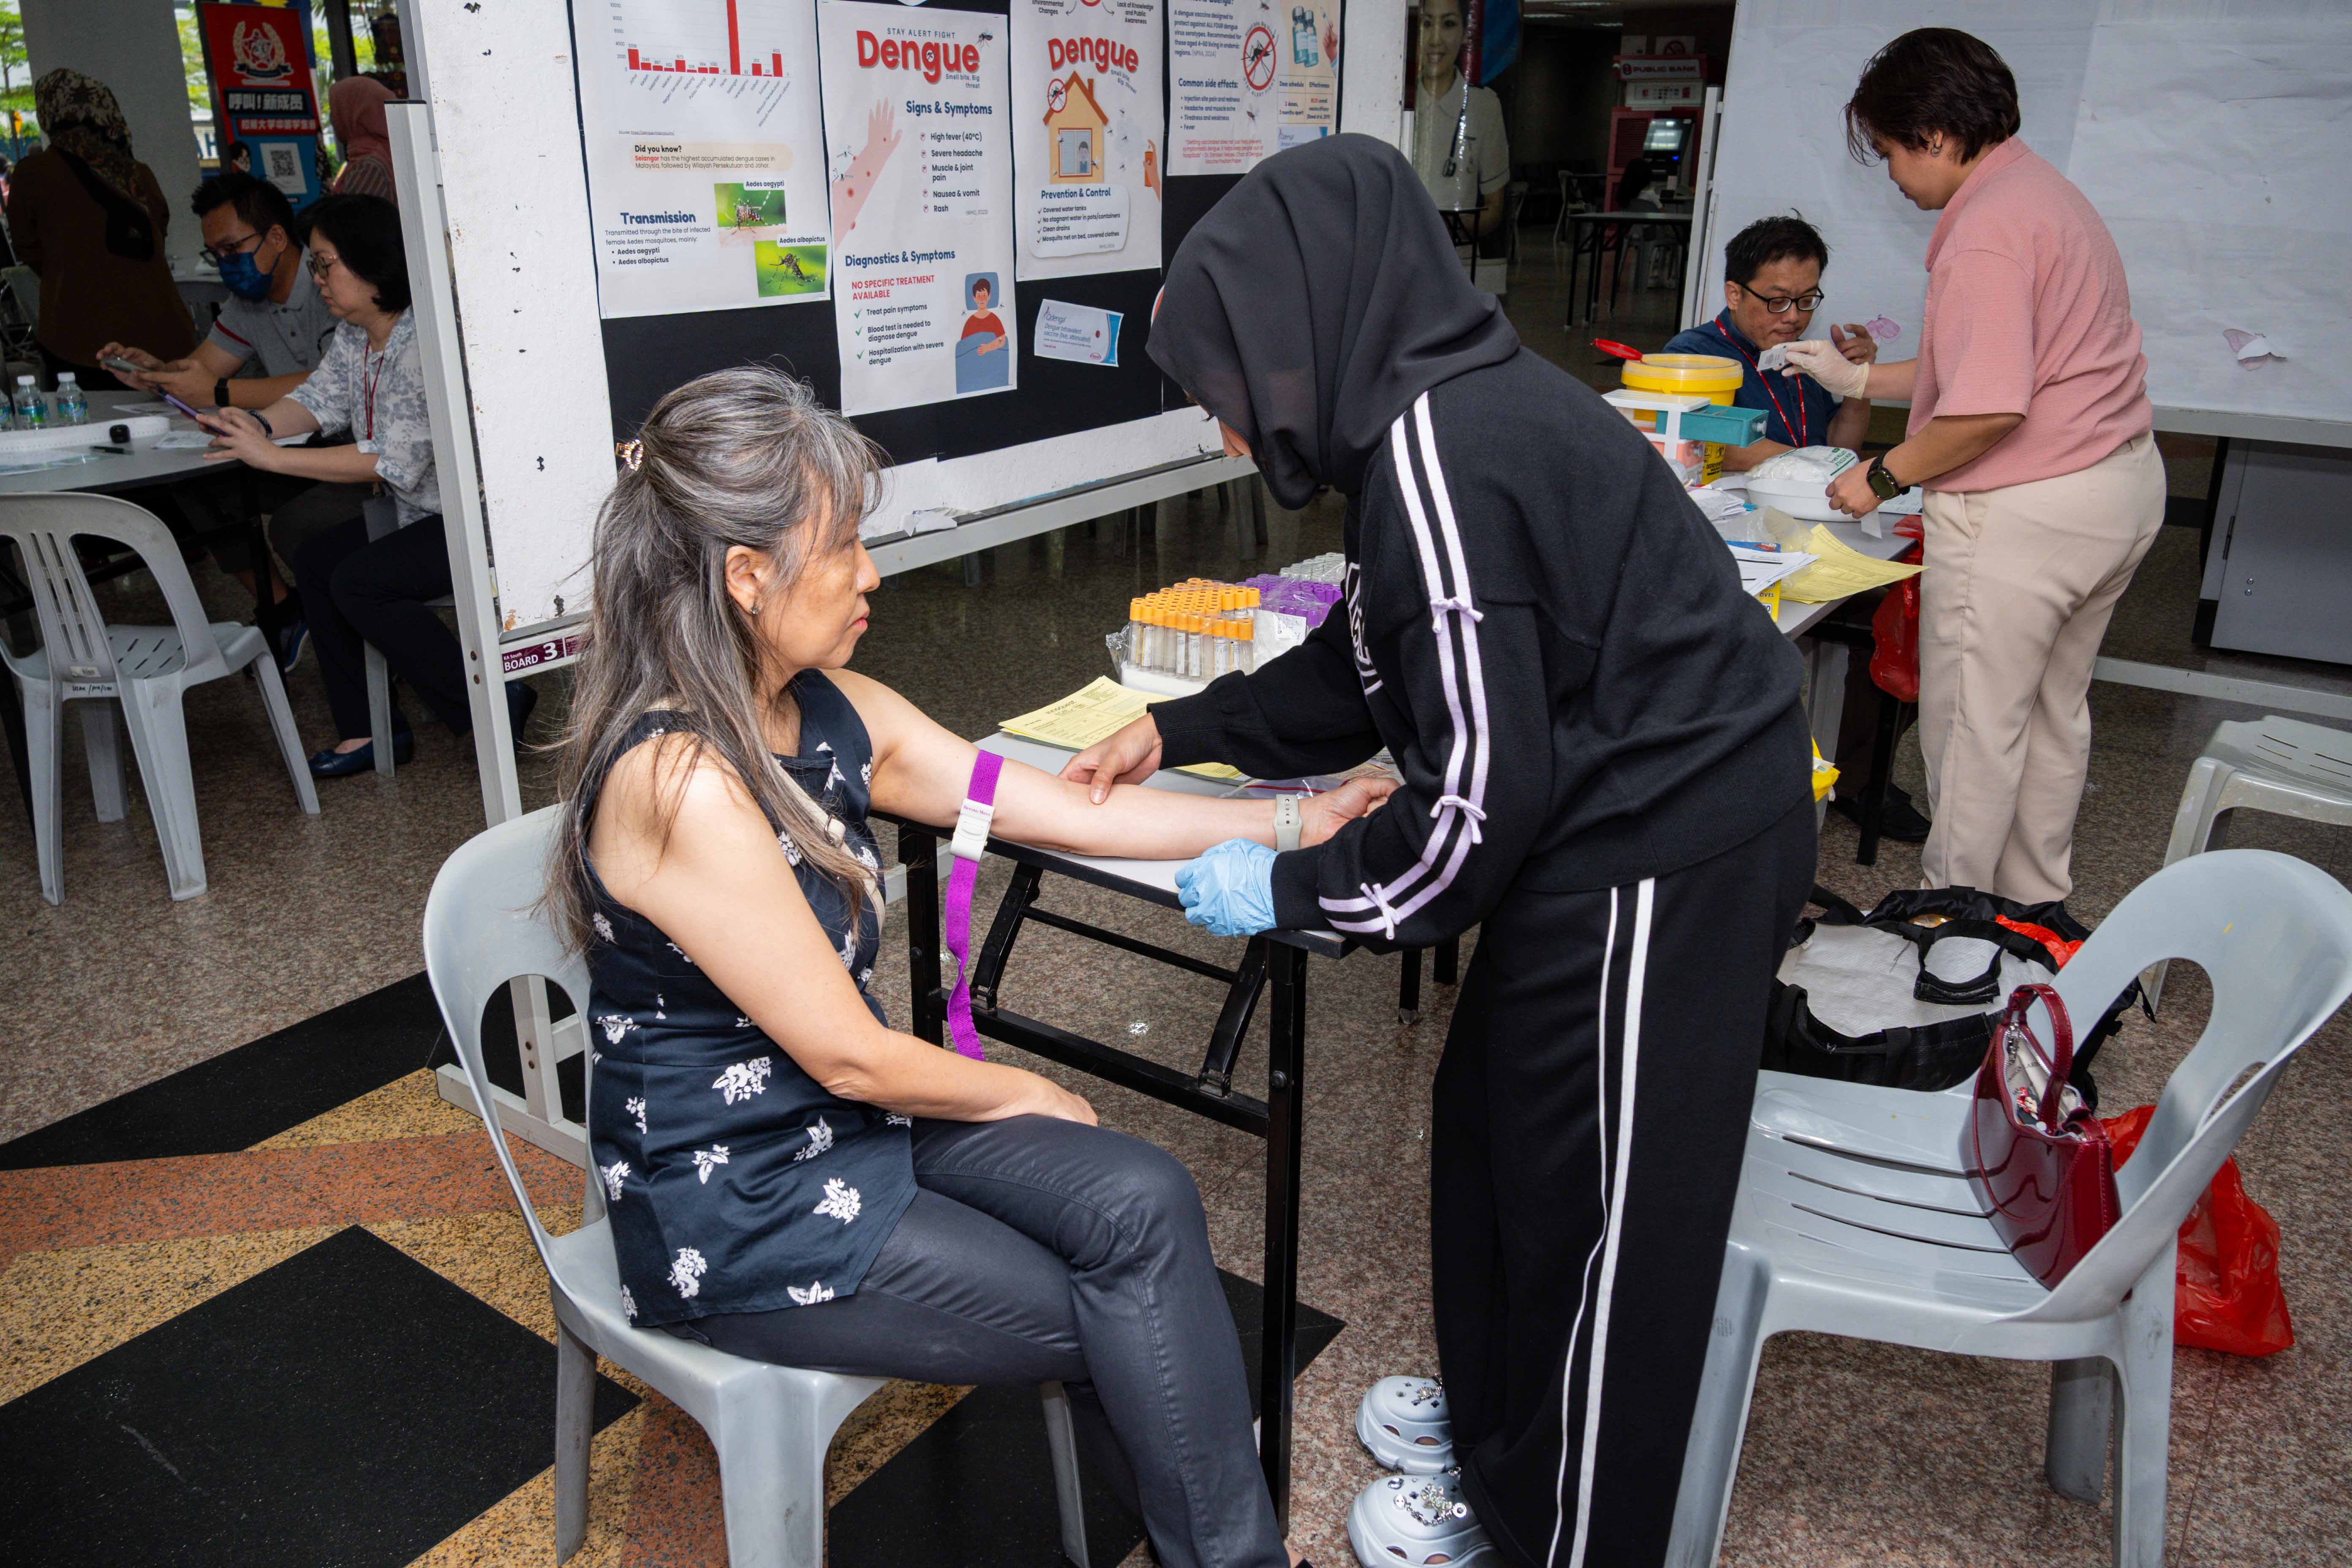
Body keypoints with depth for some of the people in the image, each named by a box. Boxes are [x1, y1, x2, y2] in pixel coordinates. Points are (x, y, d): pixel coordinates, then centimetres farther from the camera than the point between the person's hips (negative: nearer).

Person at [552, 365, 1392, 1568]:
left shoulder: (831, 713, -1)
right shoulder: (681, 783, -27)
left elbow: (1073, 811, 2)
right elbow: (849, 1056, -21)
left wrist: (1295, 822, 0)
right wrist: (1025, 1096, -4)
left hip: (840, 1121, 7)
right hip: (735, 1210, -7)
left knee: (1143, 1205, -12)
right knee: (1120, 1321, -6)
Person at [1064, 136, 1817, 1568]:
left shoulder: (1438, 457, -25)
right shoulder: (1455, 412, 6)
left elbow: (1478, 800, -24)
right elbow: (1371, 669, 17)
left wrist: (1286, 890, -11)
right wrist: (1179, 731, 17)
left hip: (1658, 858, -10)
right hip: (1650, 820, 10)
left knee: (1594, 1210, 9)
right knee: (1495, 1133, 23)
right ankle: (1501, 1424, 47)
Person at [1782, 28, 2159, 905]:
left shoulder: (1984, 231, -19)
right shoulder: (2041, 190, 14)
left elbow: (1990, 409, -27)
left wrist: (1882, 478, -14)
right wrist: (1858, 379, 22)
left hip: (2024, 508, -10)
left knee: (1972, 726, 4)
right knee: (2053, 709, 20)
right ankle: (2035, 904, 34)